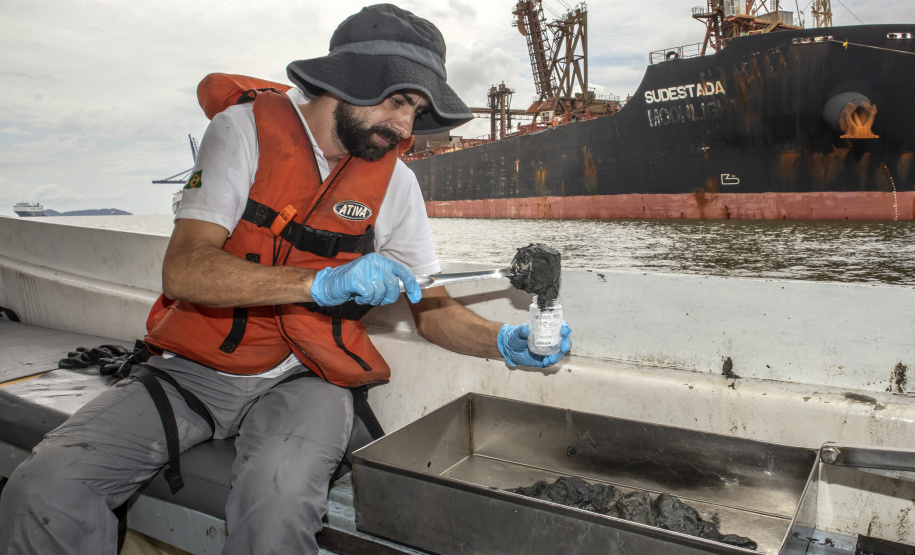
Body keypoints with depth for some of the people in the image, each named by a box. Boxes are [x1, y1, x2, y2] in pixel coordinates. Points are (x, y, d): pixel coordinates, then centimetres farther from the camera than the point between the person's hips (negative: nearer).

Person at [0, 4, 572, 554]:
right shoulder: (246, 128, -6)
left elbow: (433, 308, 7)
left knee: (279, 496, -31)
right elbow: (183, 270, -18)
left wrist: (501, 341, -12)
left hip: (305, 378, 1)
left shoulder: (393, 180, 2)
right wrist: (322, 282, -29)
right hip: (196, 369, 0)